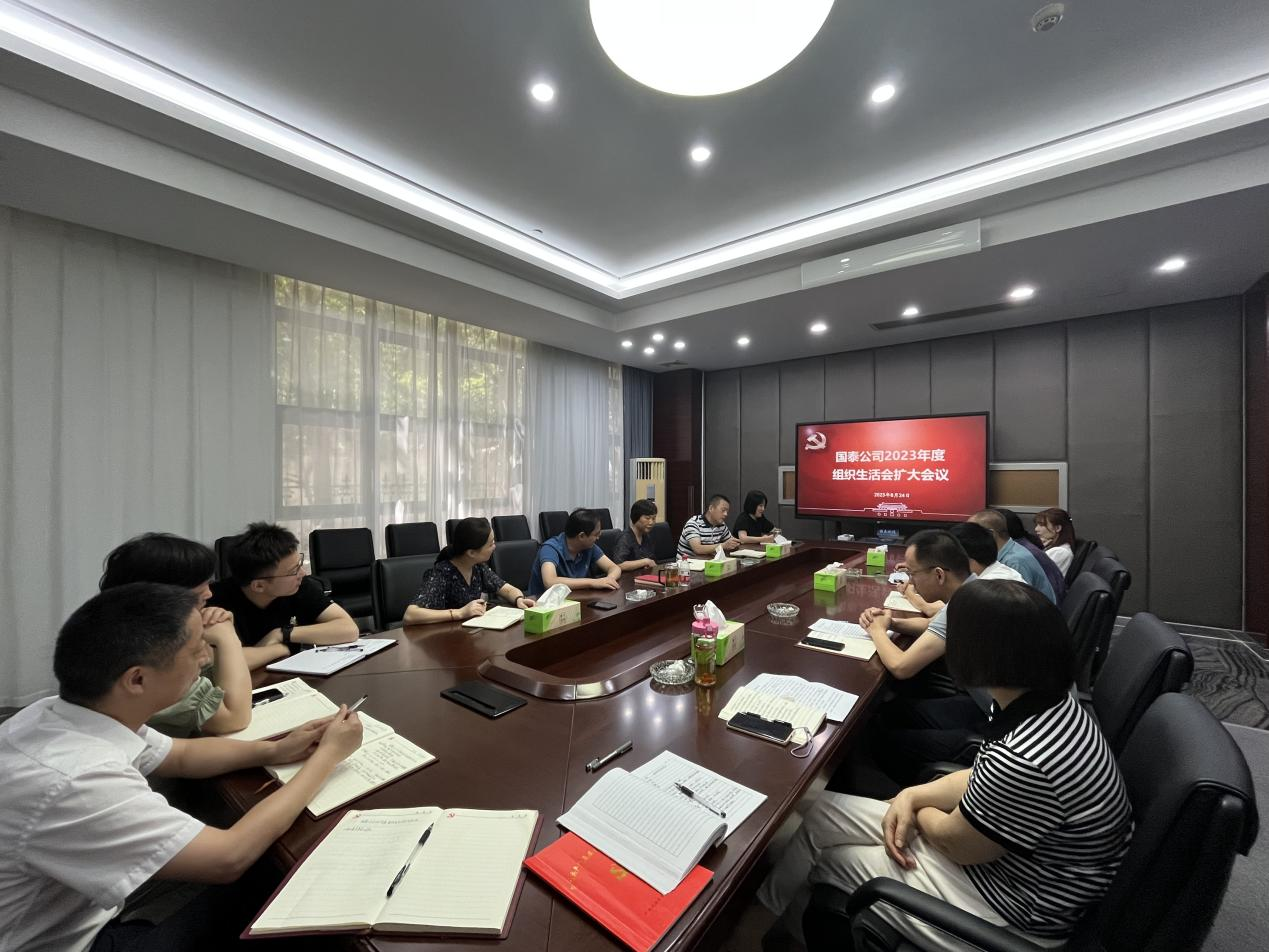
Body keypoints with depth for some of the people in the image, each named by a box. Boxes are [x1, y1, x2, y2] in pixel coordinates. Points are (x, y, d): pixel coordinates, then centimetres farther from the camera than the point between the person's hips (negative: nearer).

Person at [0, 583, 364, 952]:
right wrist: (328, 755, -20)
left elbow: (181, 754, 6)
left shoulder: (62, 715, -12)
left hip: (75, 918, 6)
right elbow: (229, 857, -29)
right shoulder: (75, 783, -38)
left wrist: (276, 750, -7)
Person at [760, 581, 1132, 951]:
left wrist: (916, 810, 1)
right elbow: (986, 779, 6)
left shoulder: (1023, 758, -38)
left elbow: (957, 844, -20)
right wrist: (911, 796, -6)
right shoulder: (1050, 702, -8)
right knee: (820, 812, 7)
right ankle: (775, 911, 32)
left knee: (829, 860, 8)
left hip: (1015, 915, -7)